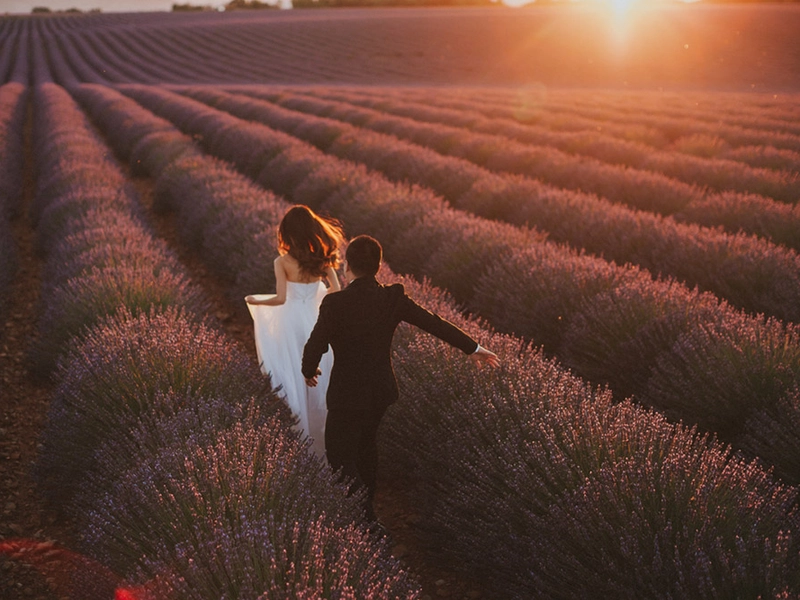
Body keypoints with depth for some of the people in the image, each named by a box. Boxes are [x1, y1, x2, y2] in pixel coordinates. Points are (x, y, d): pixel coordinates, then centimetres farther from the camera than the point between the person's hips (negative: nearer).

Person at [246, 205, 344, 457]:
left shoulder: (283, 261, -13)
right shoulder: (321, 258, -4)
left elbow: (280, 298, -17)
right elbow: (336, 290, -3)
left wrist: (255, 301, -1)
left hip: (292, 321, -3)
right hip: (316, 319, 3)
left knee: (295, 378, 10)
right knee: (317, 378, 15)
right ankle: (320, 437, 24)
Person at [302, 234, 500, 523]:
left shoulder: (335, 302, -20)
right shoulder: (393, 297, -7)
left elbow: (315, 346, -18)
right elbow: (434, 323, -1)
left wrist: (309, 370, 6)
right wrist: (473, 348, 10)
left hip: (347, 393, -6)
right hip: (381, 390, 6)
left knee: (340, 456, 6)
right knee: (365, 445, 26)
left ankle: (365, 520, -8)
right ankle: (366, 504, 42)